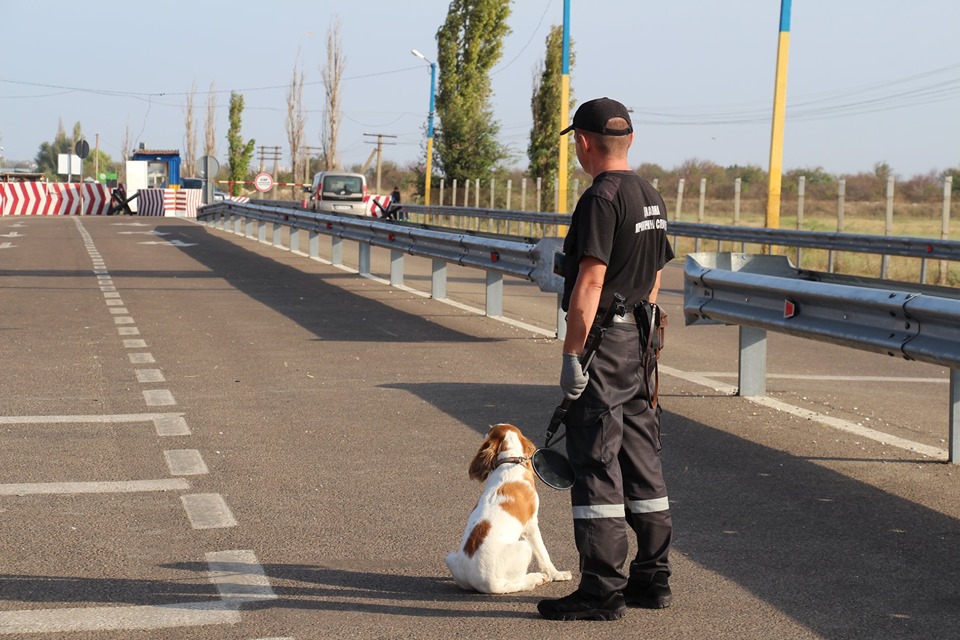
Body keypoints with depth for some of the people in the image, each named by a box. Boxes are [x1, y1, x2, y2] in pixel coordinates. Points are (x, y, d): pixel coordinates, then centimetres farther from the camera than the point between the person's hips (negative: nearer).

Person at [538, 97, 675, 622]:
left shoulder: (601, 198, -15)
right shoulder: (652, 198, 14)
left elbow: (590, 283, -21)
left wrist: (570, 355, -19)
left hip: (602, 343, -9)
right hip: (640, 343, 9)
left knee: (596, 467, -5)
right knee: (641, 463, 14)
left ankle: (602, 591, -3)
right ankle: (652, 578, 21)